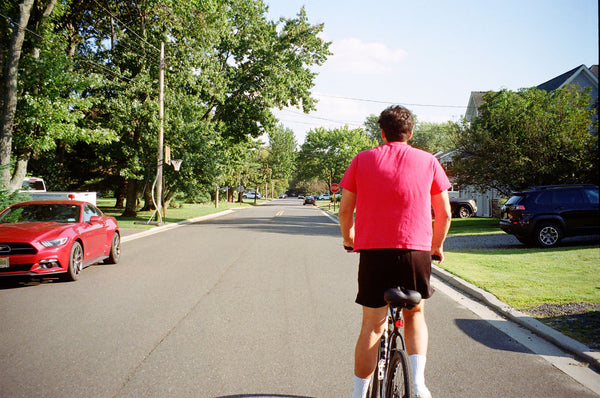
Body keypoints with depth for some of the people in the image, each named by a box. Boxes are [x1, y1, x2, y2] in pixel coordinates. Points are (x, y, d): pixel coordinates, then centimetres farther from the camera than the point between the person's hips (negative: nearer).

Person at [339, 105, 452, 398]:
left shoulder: (362, 159, 9)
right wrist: (437, 246, 26)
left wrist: (349, 239, 25)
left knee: (372, 326, 9)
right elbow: (444, 214, 10)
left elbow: (345, 209, 8)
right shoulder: (427, 161, 9)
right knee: (415, 314, 22)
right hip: (416, 250, 1)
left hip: (373, 250, 0)